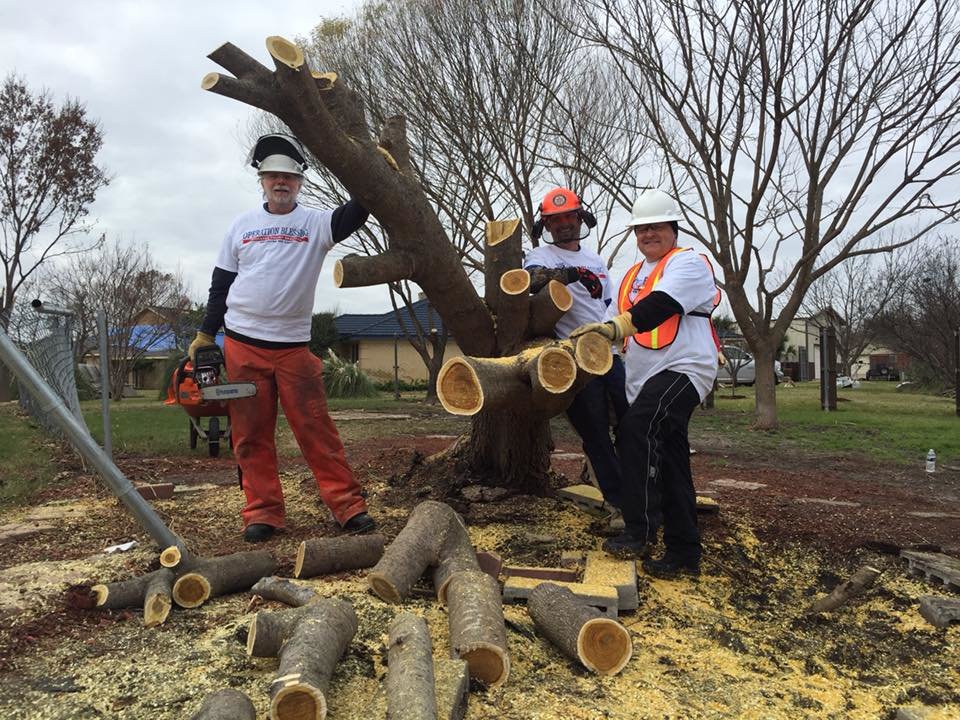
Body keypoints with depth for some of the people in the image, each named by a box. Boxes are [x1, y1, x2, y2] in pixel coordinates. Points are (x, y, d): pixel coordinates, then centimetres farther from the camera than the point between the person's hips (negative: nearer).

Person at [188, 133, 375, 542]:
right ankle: (263, 512, 12)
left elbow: (353, 215, -17)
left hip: (294, 346, -2)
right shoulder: (242, 226, 10)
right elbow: (221, 284, 14)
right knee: (252, 434, 4)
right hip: (242, 344, 2)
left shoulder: (315, 224, 3)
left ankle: (348, 505, 3)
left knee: (316, 429, -3)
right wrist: (205, 334, 13)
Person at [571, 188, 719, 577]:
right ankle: (684, 553, 17)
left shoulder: (687, 262, -2)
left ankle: (639, 531, -27)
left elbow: (662, 305, -22)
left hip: (684, 369, -8)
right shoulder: (632, 276, 24)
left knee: (637, 428, -30)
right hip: (644, 378, 8)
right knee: (669, 467, 9)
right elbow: (619, 323, 23)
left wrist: (616, 326, -35)